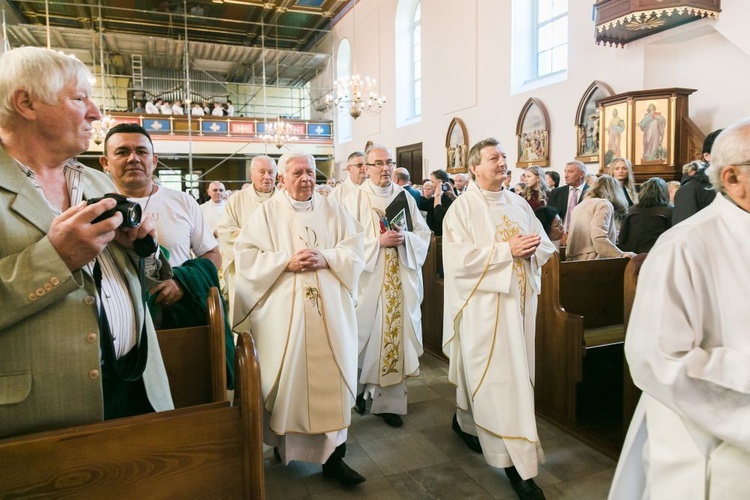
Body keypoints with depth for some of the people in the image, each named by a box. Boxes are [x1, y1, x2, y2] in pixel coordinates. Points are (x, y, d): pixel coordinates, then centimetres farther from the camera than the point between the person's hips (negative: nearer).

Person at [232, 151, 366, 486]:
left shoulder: (333, 211, 10)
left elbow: (355, 249, 5)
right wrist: (287, 261, -15)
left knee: (330, 376, 2)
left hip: (328, 309, 2)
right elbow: (246, 255, -4)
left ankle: (332, 455, 12)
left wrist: (326, 259, -13)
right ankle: (283, 442, 29)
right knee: (286, 376, 6)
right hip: (283, 310, -1)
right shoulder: (266, 212, 3)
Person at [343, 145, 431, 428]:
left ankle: (390, 400, 15)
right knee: (367, 335, 2)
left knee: (396, 333, 4)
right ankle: (361, 386, 28)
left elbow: (423, 234, 7)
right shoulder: (355, 200, -1)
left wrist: (405, 238, -13)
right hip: (369, 279, -3)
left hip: (401, 280, 3)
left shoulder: (405, 197, 9)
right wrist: (379, 241, -19)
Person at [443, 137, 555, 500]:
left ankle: (465, 420, 38)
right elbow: (458, 258, -17)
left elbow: (546, 246, 12)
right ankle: (516, 459, 7)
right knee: (498, 377, -3)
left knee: (517, 371, 16)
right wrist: (506, 249, -19)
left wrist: (532, 248, -11)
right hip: (484, 302, -7)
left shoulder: (519, 204, 12)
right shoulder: (463, 207, -7)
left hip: (521, 298, 7)